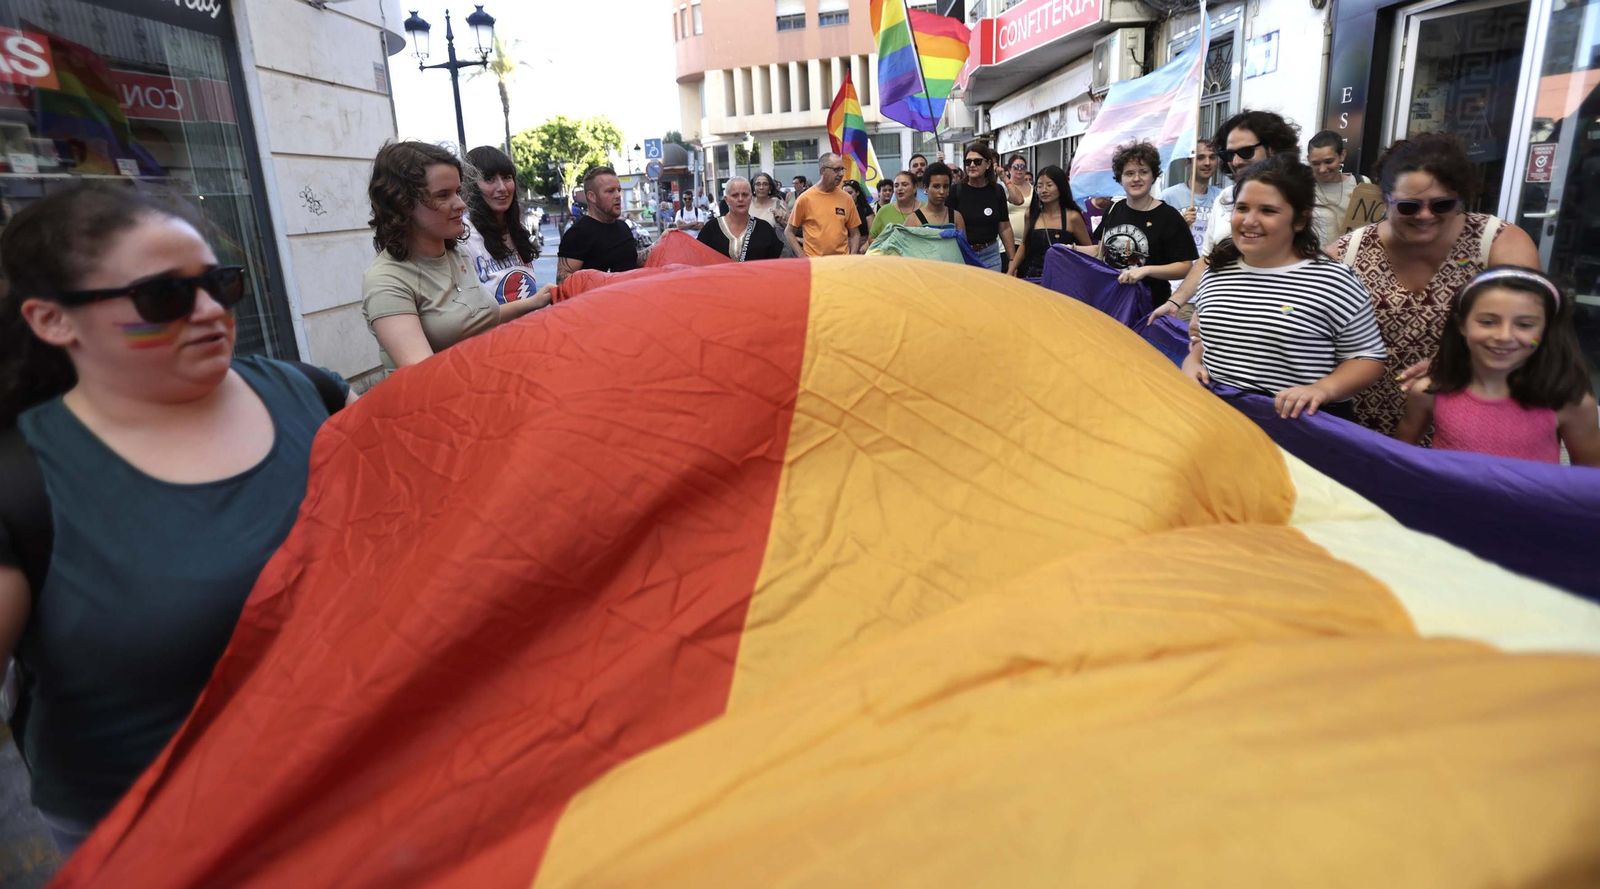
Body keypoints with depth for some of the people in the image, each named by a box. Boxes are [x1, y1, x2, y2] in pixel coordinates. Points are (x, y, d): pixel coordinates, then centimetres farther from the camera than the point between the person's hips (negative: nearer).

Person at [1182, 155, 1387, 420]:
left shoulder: (1332, 281, -4)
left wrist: (1322, 389, -15)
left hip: (1299, 423, -3)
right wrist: (1191, 365, 4)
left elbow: (1368, 358, 1)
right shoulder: (1216, 274, 12)